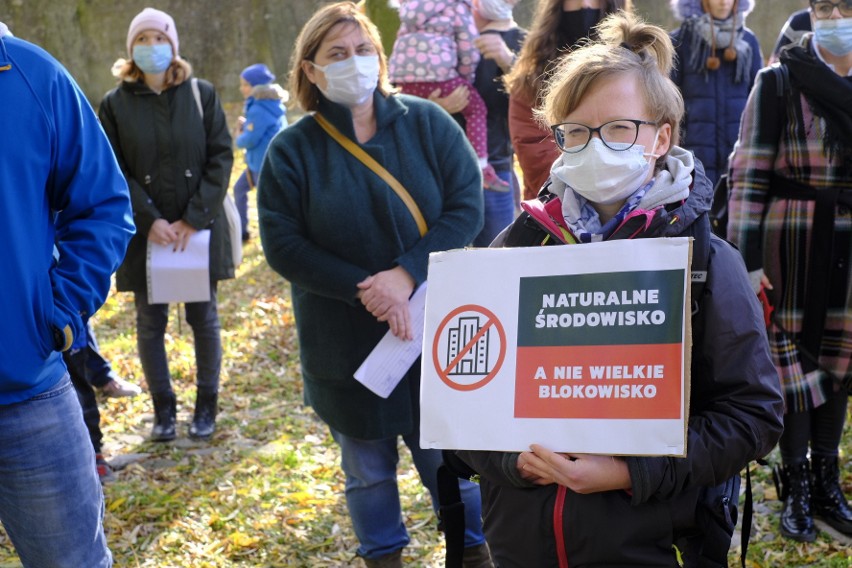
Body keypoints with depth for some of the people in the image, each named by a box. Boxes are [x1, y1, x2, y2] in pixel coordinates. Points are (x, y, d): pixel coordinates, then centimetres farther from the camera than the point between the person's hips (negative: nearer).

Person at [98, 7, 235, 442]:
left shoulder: (202, 94, 1)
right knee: (150, 322, 6)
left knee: (203, 317, 7)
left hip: (199, 229, 0)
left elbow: (221, 158, -2)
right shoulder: (115, 104, 0)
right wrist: (149, 220, -14)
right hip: (145, 234, 0)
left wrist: (195, 219, -11)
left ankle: (206, 405, 21)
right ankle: (163, 410, 19)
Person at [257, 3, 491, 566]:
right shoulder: (291, 150, -5)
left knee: (449, 455, 10)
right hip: (346, 343, 0)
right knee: (368, 466, 14)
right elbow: (283, 245, -9)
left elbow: (467, 206, -9)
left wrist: (406, 275, -22)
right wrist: (365, 290, -20)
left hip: (435, 330, 0)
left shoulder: (428, 123, -3)